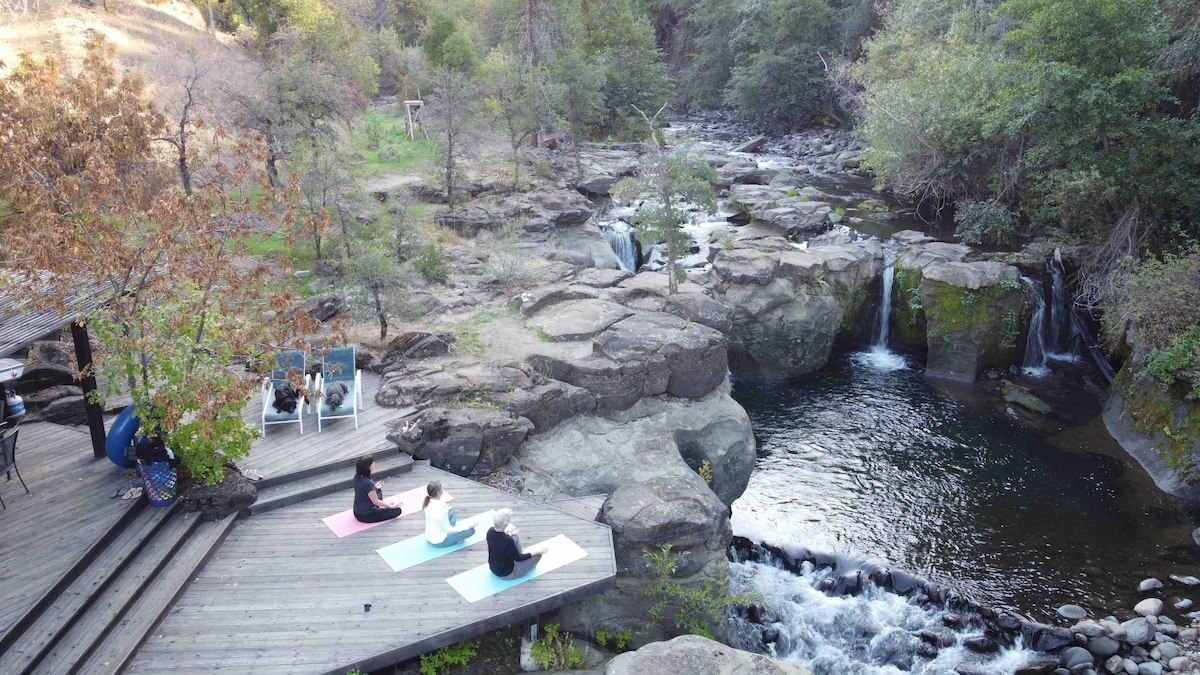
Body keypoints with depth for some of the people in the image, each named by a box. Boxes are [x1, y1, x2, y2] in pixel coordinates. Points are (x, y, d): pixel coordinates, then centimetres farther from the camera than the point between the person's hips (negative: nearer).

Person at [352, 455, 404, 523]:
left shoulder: (357, 477, -6)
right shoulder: (368, 483, -31)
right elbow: (376, 501, -20)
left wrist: (375, 487, 24)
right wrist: (391, 506, -9)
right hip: (366, 516, -7)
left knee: (378, 490, 27)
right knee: (397, 510, -3)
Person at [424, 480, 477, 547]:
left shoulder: (428, 502, -8)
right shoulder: (440, 510, -32)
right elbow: (448, 529, -21)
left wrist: (447, 508, 9)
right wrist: (467, 526, -13)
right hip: (439, 542, -8)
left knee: (452, 512, 22)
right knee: (471, 530, -6)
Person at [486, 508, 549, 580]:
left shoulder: (490, 531, -12)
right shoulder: (508, 541, -34)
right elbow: (518, 558, -19)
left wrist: (509, 534, 27)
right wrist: (536, 552, -7)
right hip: (506, 574, -7)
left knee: (515, 538, 19)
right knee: (537, 554, 1)